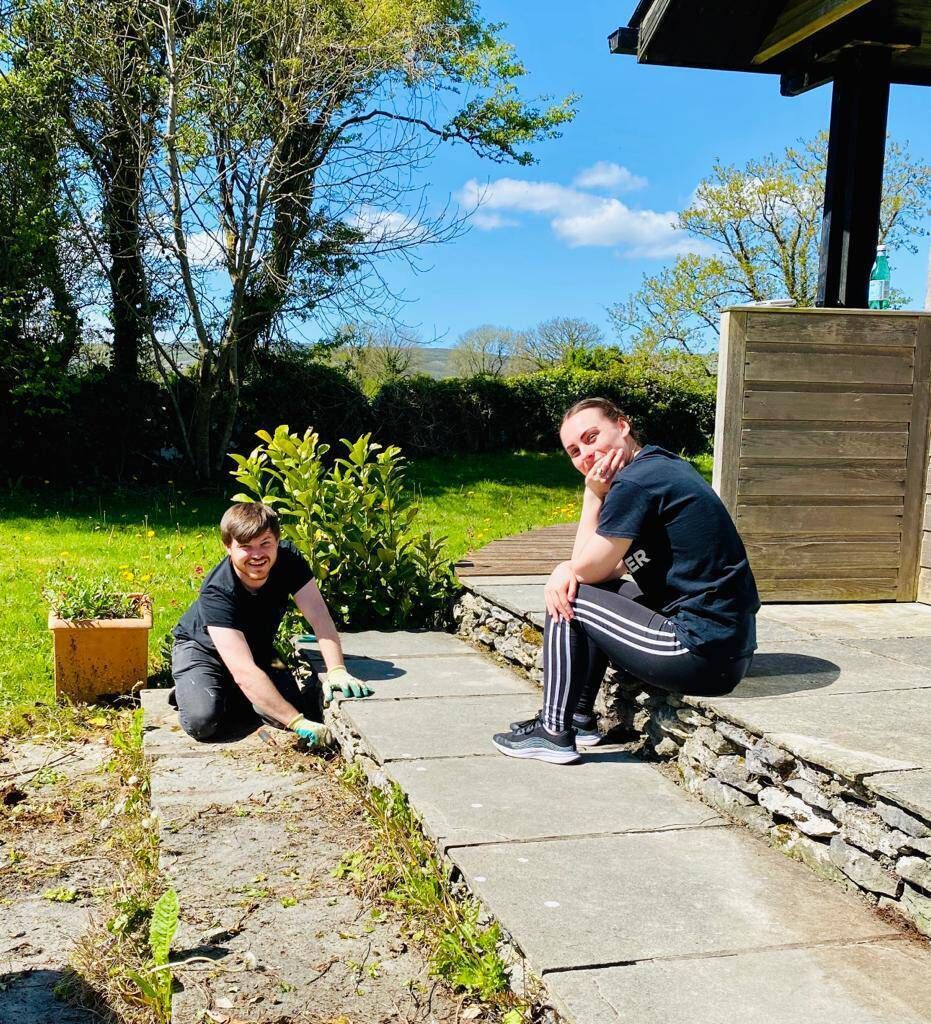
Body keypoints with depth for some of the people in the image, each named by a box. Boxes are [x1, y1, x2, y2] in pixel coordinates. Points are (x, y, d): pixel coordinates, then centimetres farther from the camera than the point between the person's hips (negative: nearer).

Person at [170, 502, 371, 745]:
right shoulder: (216, 593, -38)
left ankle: (227, 695, 9)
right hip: (202, 649, -5)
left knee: (290, 705, -18)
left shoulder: (289, 560, -24)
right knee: (202, 721, -29)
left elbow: (319, 617, -28)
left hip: (257, 648, 5)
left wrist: (336, 670, -46)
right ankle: (190, 695, 6)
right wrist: (299, 723, -51)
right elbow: (244, 672, -46)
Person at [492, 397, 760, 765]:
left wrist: (593, 494, -1)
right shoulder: (662, 465, 13)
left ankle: (555, 734, 9)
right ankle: (580, 718, 28)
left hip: (703, 655, -10)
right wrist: (567, 569, -2)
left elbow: (587, 569, -7)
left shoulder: (635, 482, -17)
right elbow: (614, 565, 16)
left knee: (572, 600, 0)